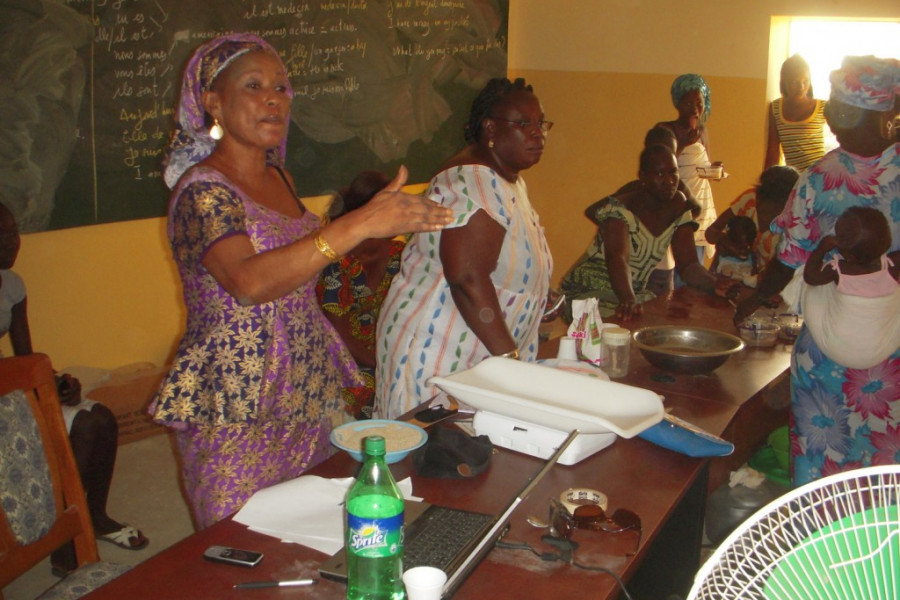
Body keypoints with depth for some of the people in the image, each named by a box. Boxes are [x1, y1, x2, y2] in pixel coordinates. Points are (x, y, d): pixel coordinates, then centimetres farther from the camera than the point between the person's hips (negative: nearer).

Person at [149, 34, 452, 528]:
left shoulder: (279, 178, 9)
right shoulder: (201, 191, -15)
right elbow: (249, 281, -34)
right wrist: (359, 224, -42)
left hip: (308, 393, 7)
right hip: (237, 411, -7)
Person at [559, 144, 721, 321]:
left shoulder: (678, 206, 0)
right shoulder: (620, 208, -20)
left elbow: (687, 265, -2)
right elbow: (617, 258, -37)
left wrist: (717, 285, -23)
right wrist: (628, 300, -56)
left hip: (634, 294, 6)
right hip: (588, 293, -6)